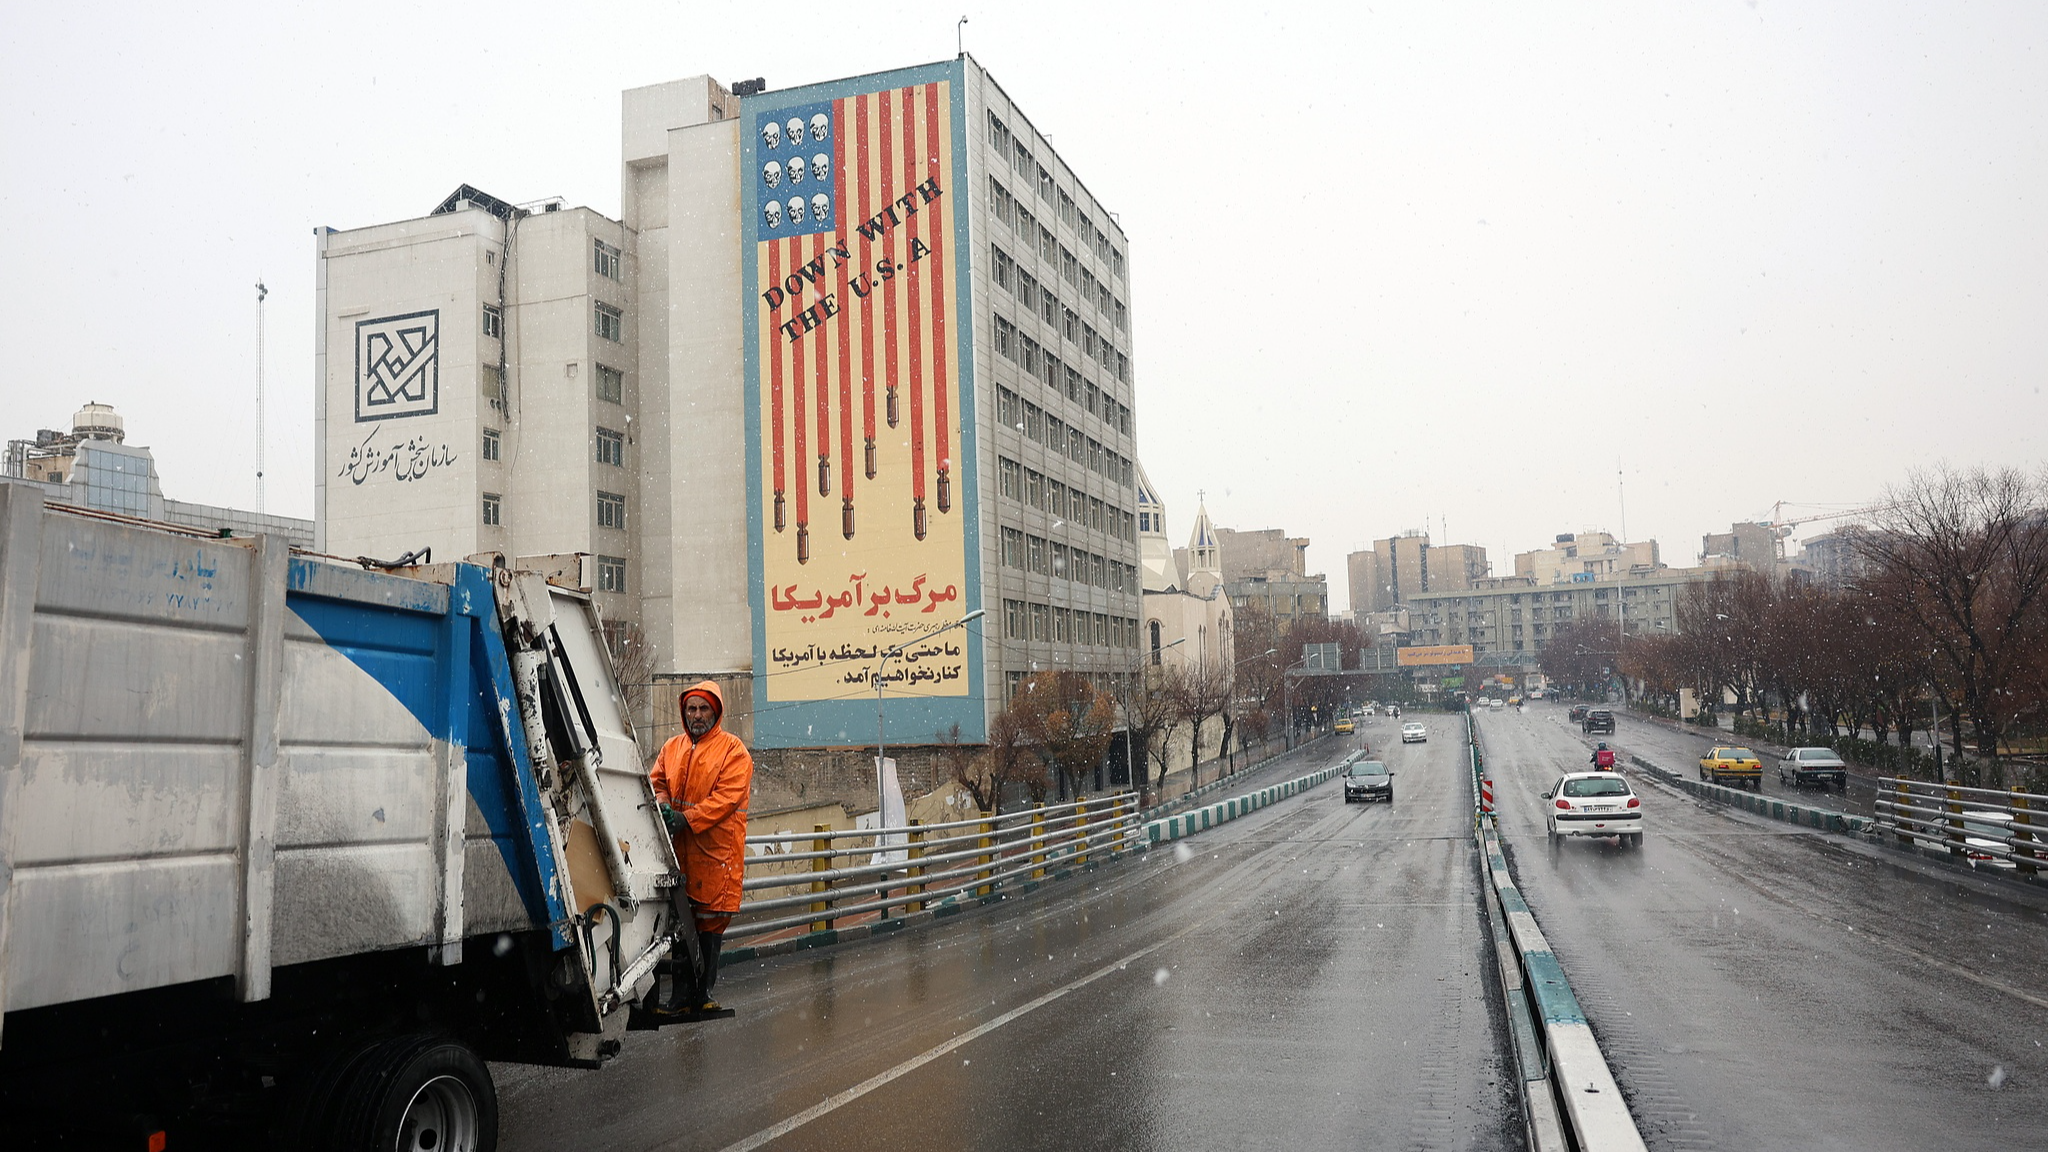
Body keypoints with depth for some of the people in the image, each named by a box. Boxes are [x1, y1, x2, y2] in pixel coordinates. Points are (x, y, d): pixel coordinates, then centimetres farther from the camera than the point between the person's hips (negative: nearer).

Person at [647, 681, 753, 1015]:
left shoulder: (733, 750, -2)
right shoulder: (672, 748, 16)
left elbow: (728, 796, -12)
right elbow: (656, 782, 14)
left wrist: (687, 819, -20)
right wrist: (662, 805, -9)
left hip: (715, 849, -4)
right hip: (677, 850, 4)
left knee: (711, 921, 2)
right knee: (679, 919, 5)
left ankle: (702, 993, 12)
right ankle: (682, 994, 12)